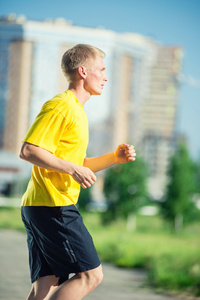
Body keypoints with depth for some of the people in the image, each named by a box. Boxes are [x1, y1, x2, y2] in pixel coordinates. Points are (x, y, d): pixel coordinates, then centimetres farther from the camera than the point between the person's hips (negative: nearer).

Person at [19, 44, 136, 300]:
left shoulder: (76, 111, 23)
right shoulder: (61, 106, -9)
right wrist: (73, 169, -19)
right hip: (53, 207, -10)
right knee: (90, 274, -9)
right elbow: (28, 151, -18)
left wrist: (114, 158, 15)